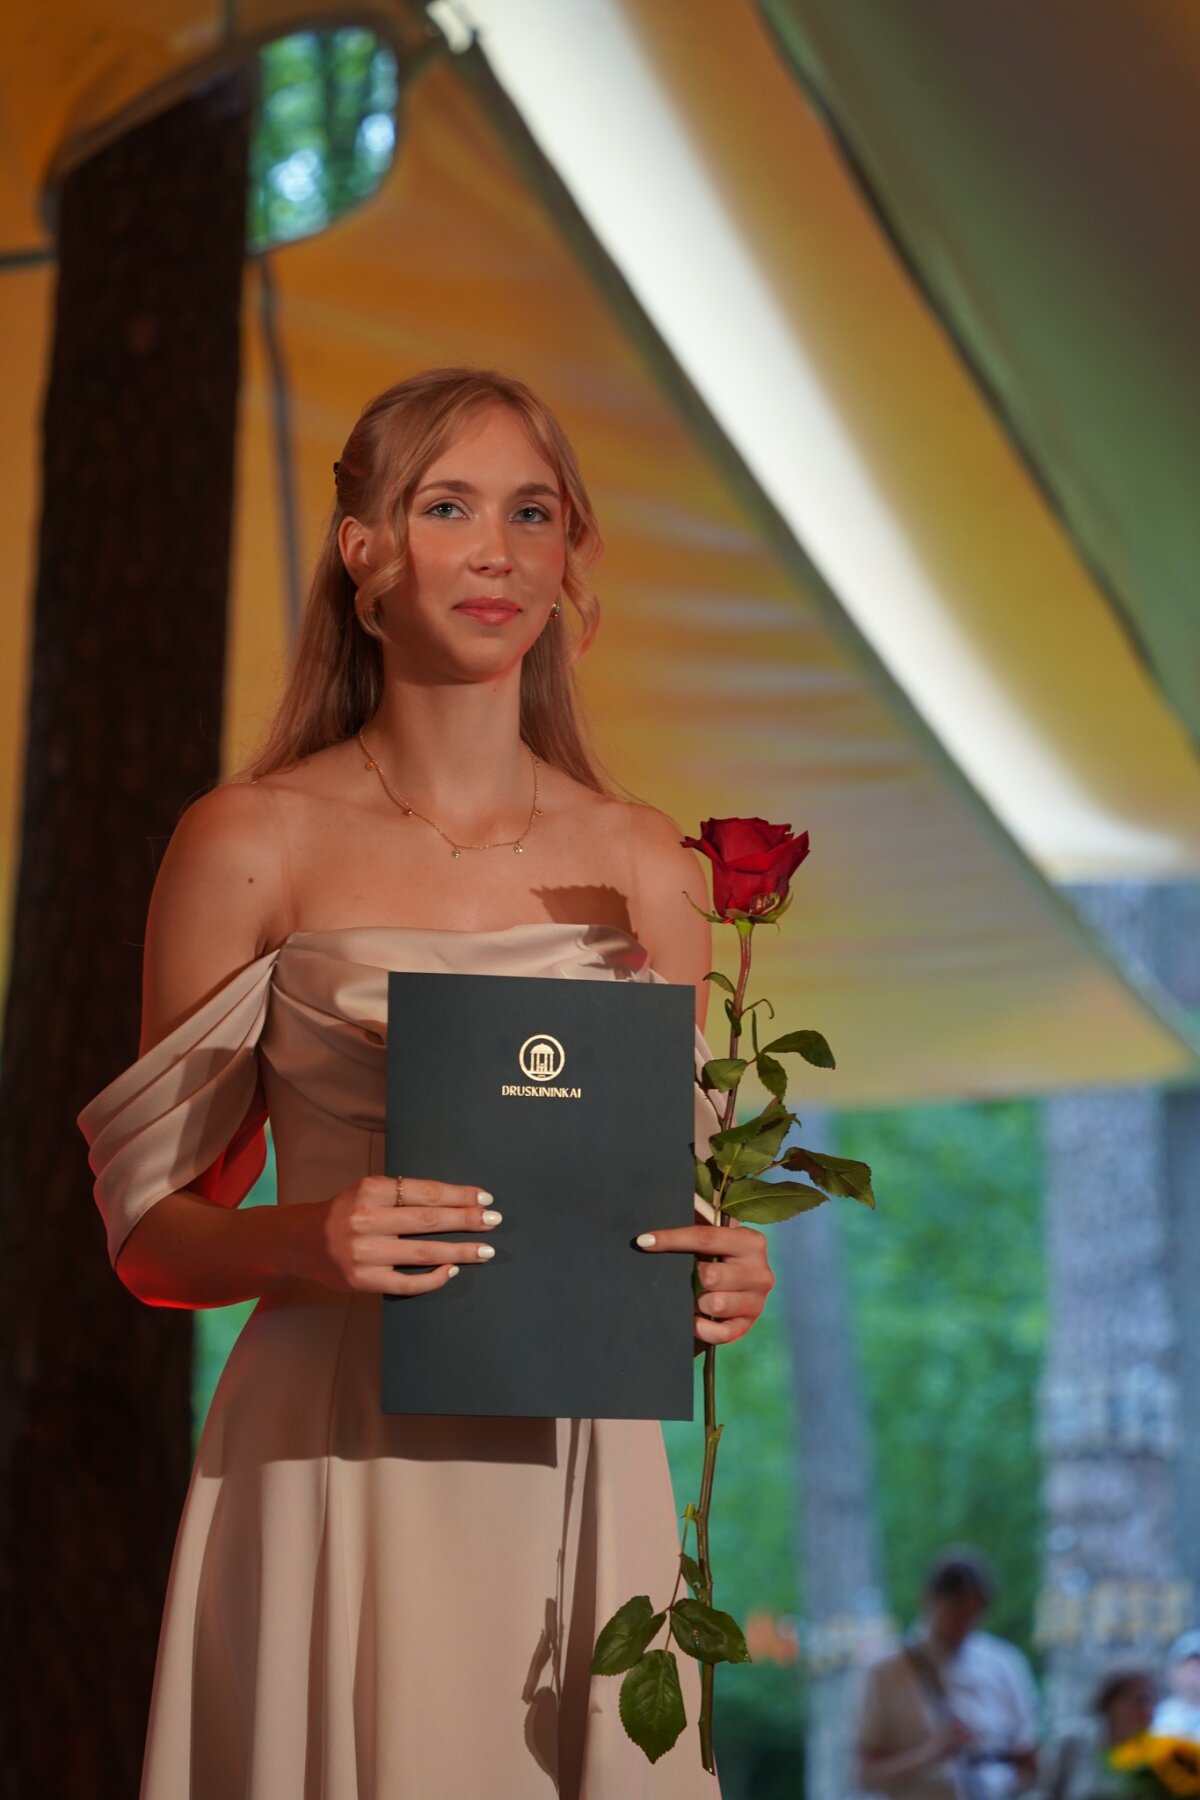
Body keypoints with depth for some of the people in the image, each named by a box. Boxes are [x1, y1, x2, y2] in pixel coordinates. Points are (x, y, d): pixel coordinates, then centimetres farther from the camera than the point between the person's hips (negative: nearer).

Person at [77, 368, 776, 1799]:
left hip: (573, 1467, 3)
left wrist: (724, 1277, -6)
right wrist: (302, 1241, -19)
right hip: (337, 1461, -2)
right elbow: (151, 1228, 1)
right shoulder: (251, 844, -1)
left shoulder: (645, 866, 7)